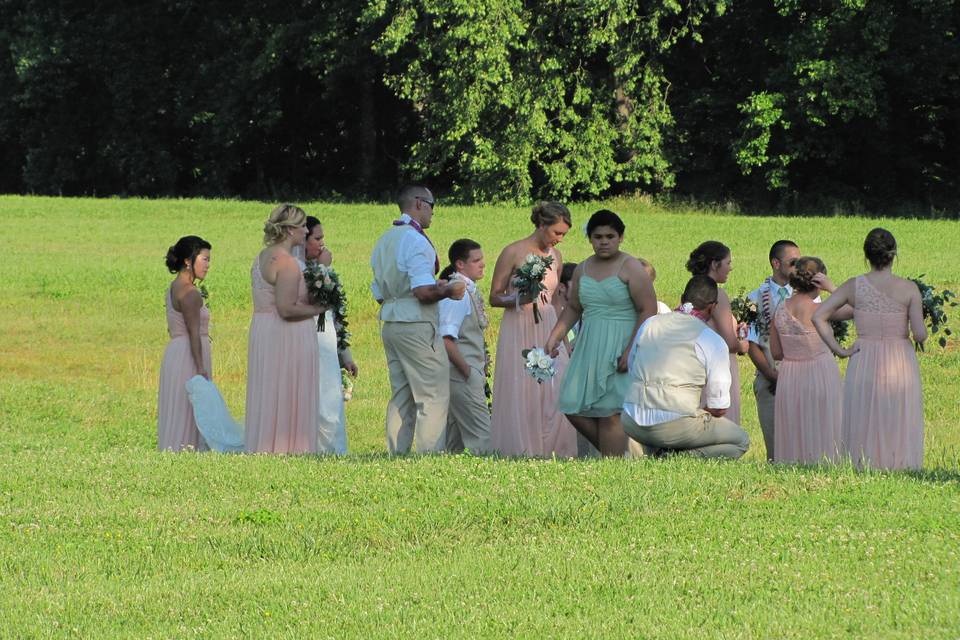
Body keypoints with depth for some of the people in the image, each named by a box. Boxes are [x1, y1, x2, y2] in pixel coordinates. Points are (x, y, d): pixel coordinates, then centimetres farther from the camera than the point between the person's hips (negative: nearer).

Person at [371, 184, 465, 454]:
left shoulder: (384, 242, 15)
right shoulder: (416, 241, -14)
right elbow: (423, 292, -24)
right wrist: (448, 291, -5)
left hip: (390, 325, 9)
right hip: (417, 325, -9)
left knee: (401, 397, 13)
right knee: (433, 397, -5)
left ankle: (396, 455, 12)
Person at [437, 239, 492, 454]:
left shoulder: (470, 291, 13)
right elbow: (446, 339, -22)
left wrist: (478, 371, 12)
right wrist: (467, 370, -17)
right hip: (462, 377, -10)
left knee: (455, 440, 11)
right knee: (482, 436, -10)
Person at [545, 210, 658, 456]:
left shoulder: (630, 268, -8)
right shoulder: (583, 269, 11)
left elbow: (648, 311, -12)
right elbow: (573, 308, 21)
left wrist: (631, 351, -18)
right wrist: (555, 335, 5)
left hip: (618, 349, -7)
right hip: (589, 347, 7)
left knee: (609, 415, -7)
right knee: (574, 409, 2)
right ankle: (615, 454, 19)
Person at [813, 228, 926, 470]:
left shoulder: (854, 286, 0)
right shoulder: (908, 289, -6)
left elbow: (818, 316, -4)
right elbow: (920, 334, -10)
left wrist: (839, 350, -1)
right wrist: (921, 335, 12)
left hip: (864, 365, 2)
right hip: (900, 363, -2)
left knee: (863, 431, 7)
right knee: (900, 430, 4)